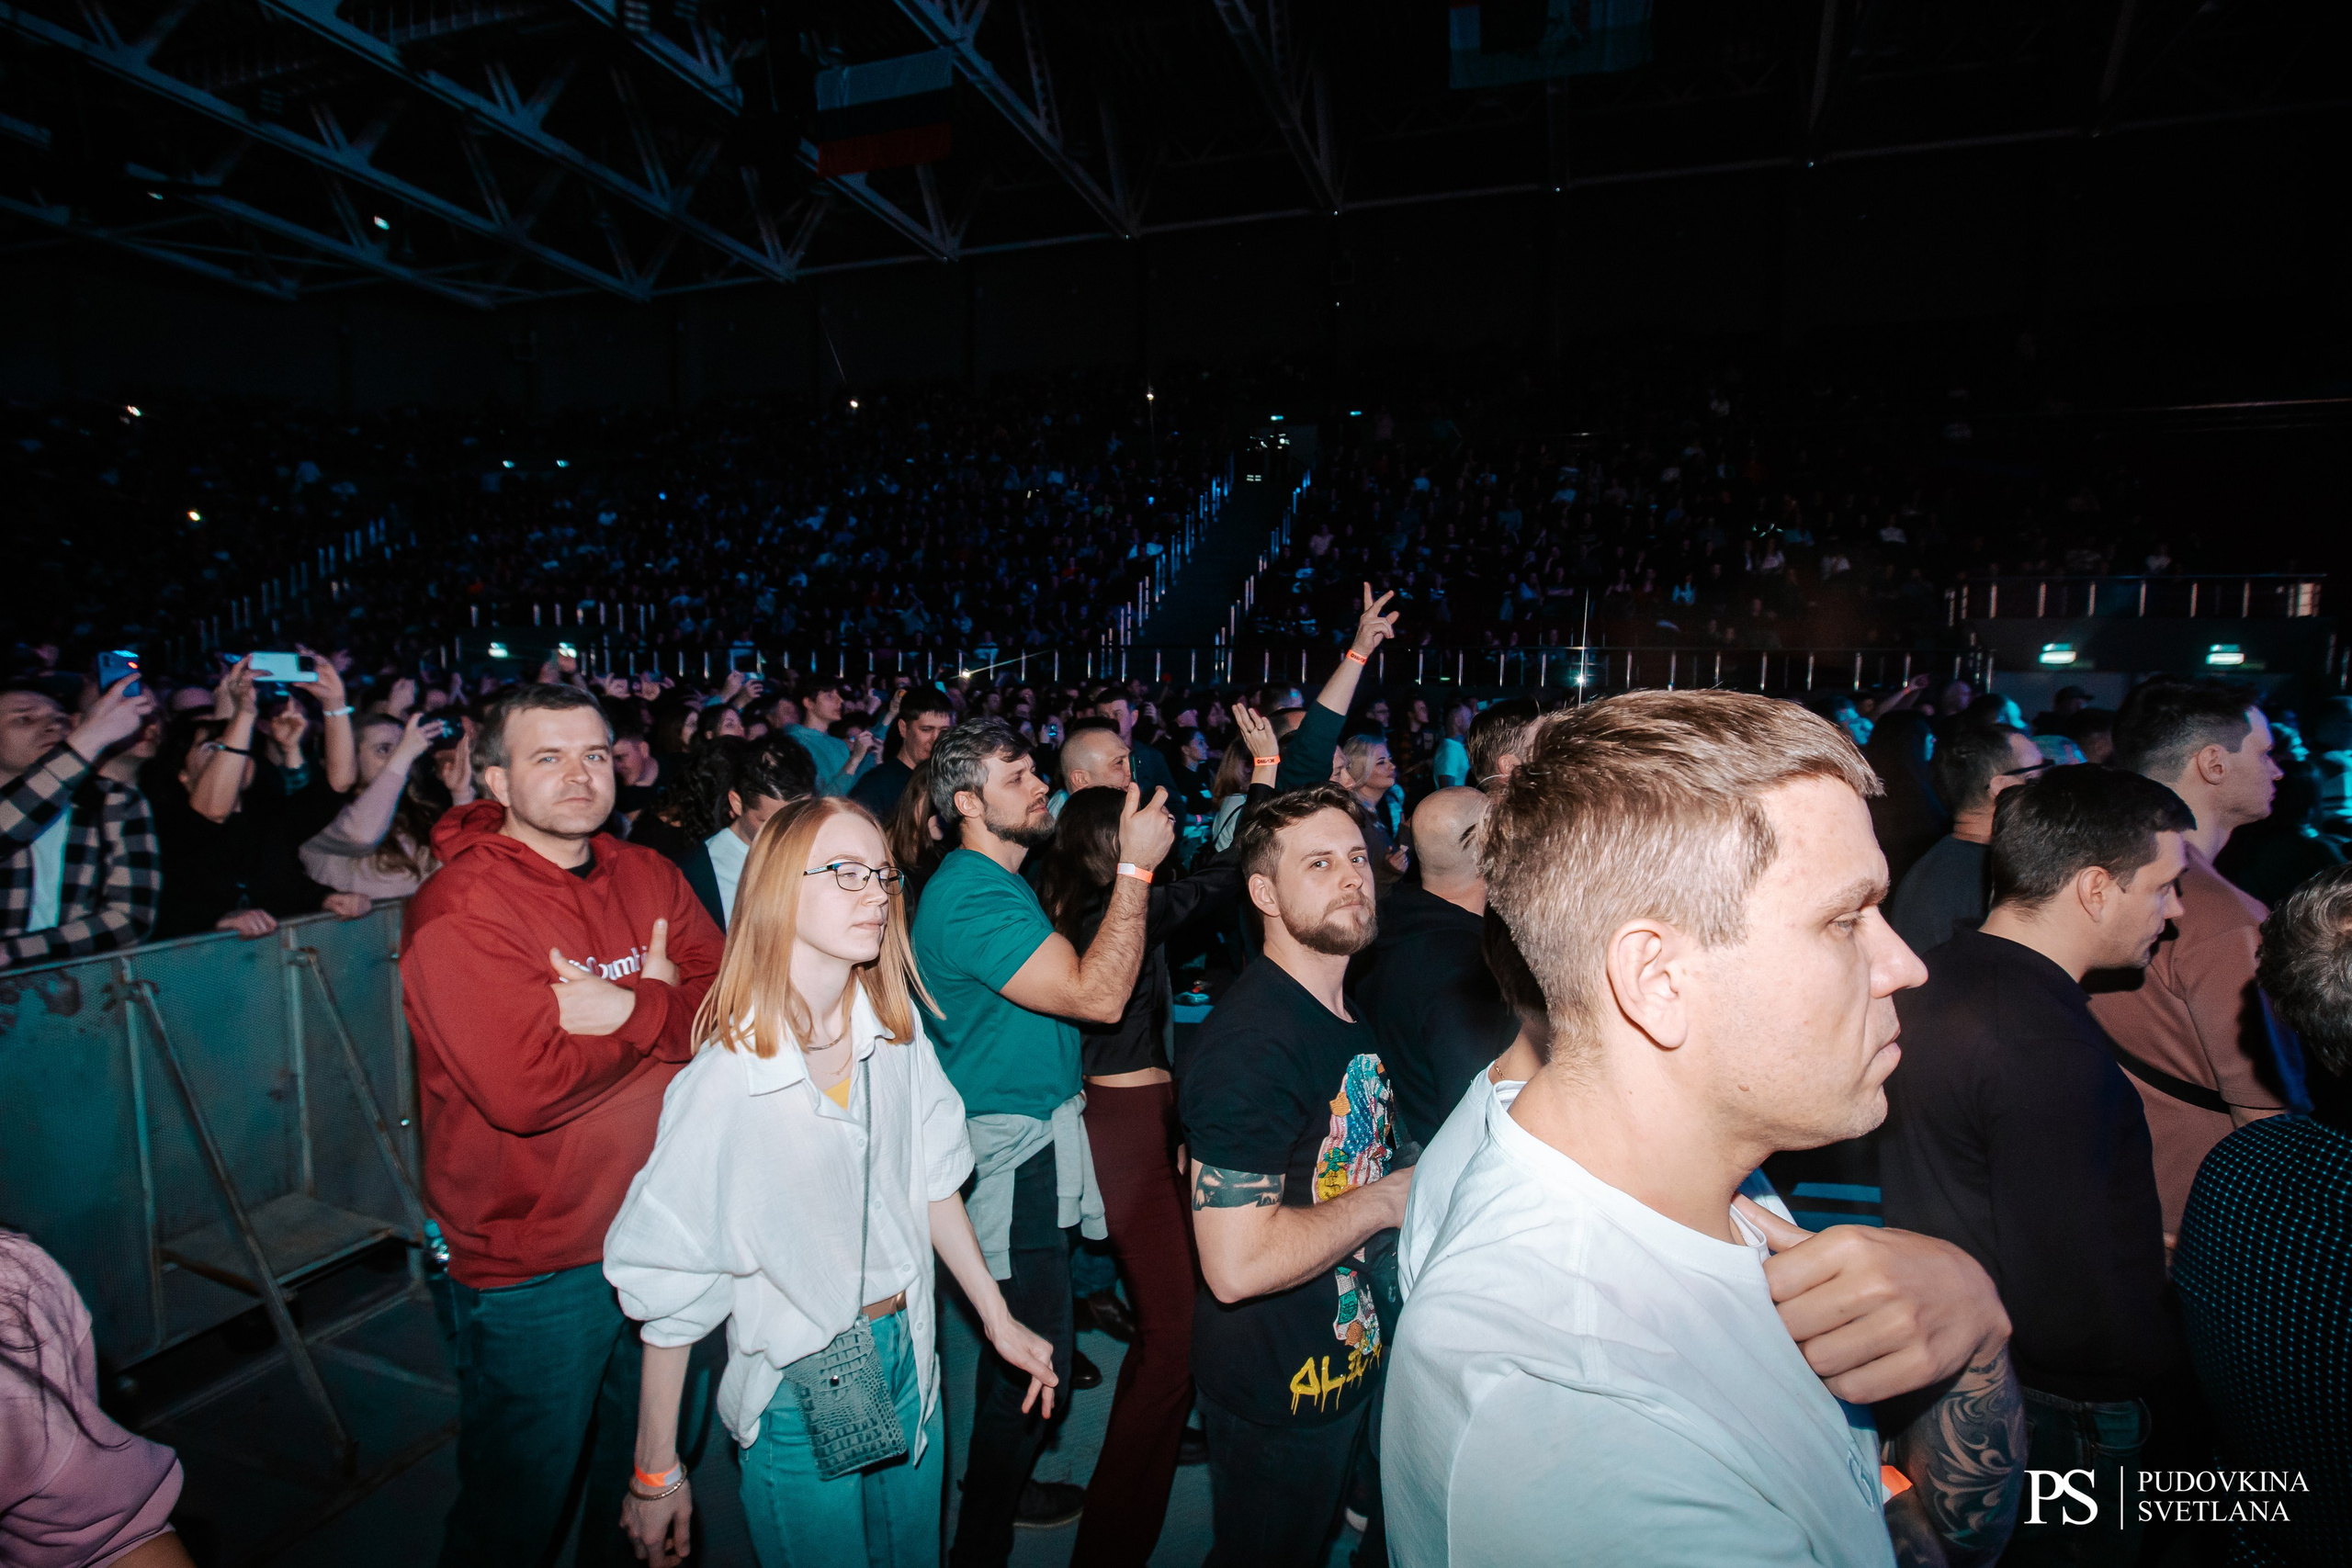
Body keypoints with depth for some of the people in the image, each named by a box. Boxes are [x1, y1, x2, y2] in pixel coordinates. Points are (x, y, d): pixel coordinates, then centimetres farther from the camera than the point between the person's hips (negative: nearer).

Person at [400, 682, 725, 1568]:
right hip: (531, 1268, -5)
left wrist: (628, 1009, -23)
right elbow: (521, 1088, -28)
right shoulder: (459, 907, -18)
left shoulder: (647, 877, 1)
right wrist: (659, 1011, -18)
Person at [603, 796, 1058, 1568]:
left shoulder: (895, 1027, -10)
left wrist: (998, 1320, 10)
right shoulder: (727, 1078, -25)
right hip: (800, 1392, -5)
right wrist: (656, 1474, -7)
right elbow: (668, 1288, -16)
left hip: (908, 1356, 5)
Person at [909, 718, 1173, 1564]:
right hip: (1011, 1157, -10)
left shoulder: (996, 884, 12)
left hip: (1034, 1137, 10)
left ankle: (1002, 1487, 43)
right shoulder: (972, 898, -23)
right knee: (1033, 1352, 2)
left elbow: (1071, 979, 19)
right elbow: (1098, 993, -29)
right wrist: (1135, 866, -25)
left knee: (1027, 1342, 23)